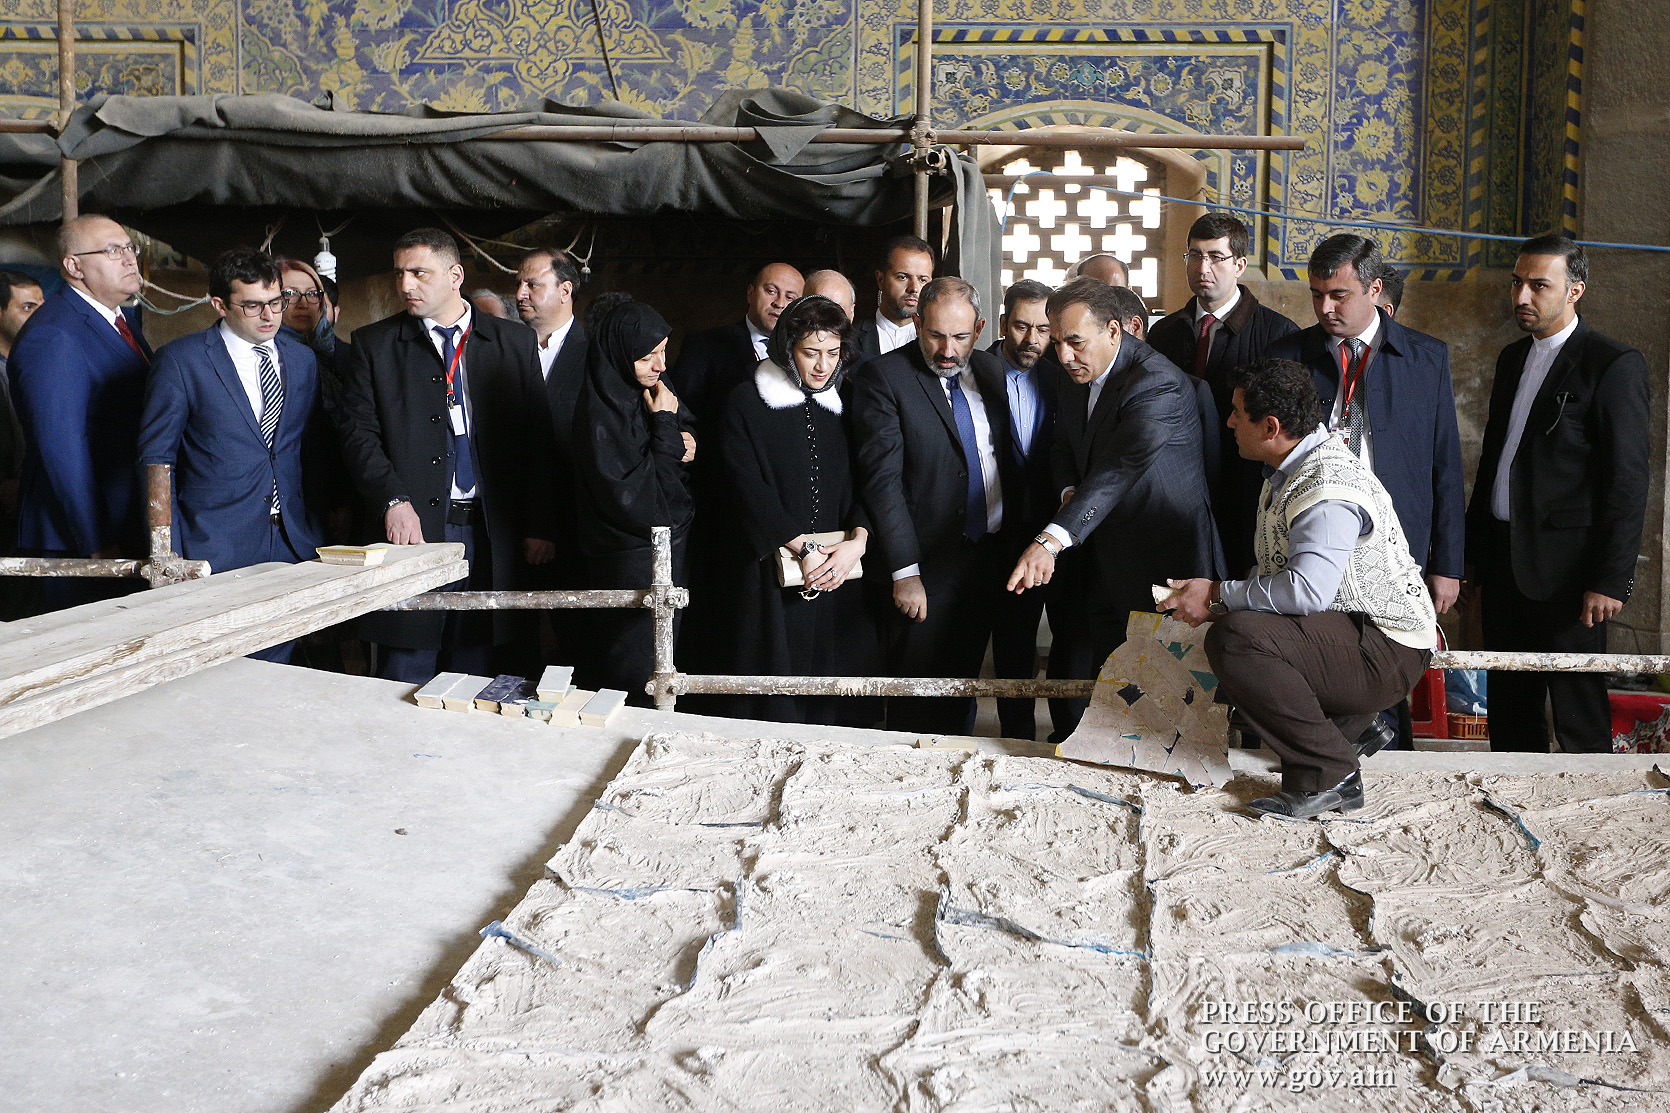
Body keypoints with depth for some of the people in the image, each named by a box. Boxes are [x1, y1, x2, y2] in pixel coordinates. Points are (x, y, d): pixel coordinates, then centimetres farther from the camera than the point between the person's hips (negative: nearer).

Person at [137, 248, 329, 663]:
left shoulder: (303, 359, 12)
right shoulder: (181, 360, -3)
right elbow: (155, 460, -2)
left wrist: (321, 531, 9)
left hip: (293, 547, 4)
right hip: (215, 552, -4)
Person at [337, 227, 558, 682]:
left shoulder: (515, 343, 8)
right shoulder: (374, 343, 7)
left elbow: (538, 440, 7)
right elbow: (359, 433, -1)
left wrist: (540, 526, 1)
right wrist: (394, 500, -17)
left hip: (489, 534, 1)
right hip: (413, 527, -1)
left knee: (473, 671, 9)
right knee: (406, 678, 1)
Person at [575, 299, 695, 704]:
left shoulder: (652, 390, 5)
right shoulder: (602, 413, -20)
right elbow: (634, 499, -24)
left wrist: (684, 444, -4)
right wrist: (666, 427, -19)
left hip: (668, 550, 8)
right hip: (632, 561, -8)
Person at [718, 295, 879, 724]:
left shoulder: (845, 404, 12)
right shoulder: (748, 403, 0)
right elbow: (750, 489, -8)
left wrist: (857, 542, -12)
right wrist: (804, 548, -14)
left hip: (840, 571, 3)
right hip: (772, 571, -3)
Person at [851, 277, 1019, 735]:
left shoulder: (991, 371, 9)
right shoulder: (882, 378, -9)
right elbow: (882, 478, -15)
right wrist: (904, 572, -20)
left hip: (989, 557, 5)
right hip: (929, 565, -5)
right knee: (919, 705, 1)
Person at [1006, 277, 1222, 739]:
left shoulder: (1158, 385, -23)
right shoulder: (1076, 375, 5)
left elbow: (1117, 469, -35)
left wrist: (1050, 540, -47)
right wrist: (1070, 491, -4)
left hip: (1154, 562, -8)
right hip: (1095, 556, 8)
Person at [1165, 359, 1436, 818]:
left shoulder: (1329, 488, -23)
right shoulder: (1290, 470, 11)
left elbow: (1306, 590, -34)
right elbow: (1281, 574, 17)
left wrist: (1218, 594, -22)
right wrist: (1226, 603, 0)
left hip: (1387, 653, -11)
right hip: (1348, 628, 11)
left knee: (1233, 639, -30)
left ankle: (1327, 773, -18)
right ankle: (1354, 721, 14)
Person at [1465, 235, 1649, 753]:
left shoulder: (1615, 365, -8)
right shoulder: (1513, 358, 15)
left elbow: (1629, 480, -11)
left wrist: (1612, 578, -15)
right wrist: (1474, 551, 16)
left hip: (1564, 569, -7)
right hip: (1503, 557, 7)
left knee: (1580, 720, -2)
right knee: (1509, 711, 13)